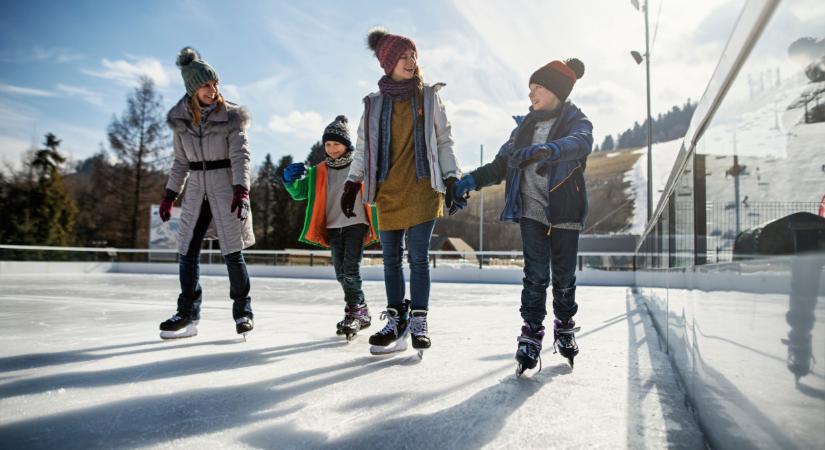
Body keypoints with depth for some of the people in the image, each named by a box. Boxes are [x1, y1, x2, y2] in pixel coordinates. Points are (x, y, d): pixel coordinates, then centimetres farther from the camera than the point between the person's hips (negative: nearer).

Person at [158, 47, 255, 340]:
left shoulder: (231, 116, -6)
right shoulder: (181, 119, 6)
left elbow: (240, 156, -12)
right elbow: (181, 161, 13)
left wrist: (241, 191, -25)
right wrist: (170, 194, 10)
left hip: (225, 186, -4)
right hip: (196, 189, 4)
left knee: (233, 252, -4)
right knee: (188, 251, 2)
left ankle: (242, 311, 10)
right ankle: (187, 315, 11)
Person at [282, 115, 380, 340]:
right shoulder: (319, 172, 10)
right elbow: (299, 192, 11)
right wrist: (289, 180, -9)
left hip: (356, 224, -4)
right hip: (333, 227, 5)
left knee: (350, 271, -13)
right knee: (341, 273, 6)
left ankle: (354, 313, -3)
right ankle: (361, 312, 19)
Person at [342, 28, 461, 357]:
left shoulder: (429, 97, 9)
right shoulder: (375, 104, 11)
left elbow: (444, 141, 9)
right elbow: (362, 147, 13)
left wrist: (451, 180, 0)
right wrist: (352, 185, 4)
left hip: (422, 188, -2)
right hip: (388, 191, 2)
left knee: (418, 258, -4)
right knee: (391, 259, 4)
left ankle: (418, 322, 4)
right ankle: (396, 321, 14)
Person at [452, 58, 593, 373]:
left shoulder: (576, 121, 0)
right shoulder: (525, 126, 13)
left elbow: (582, 143, -25)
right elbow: (501, 165, 13)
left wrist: (548, 149, -46)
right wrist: (471, 180, -3)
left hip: (565, 213, -2)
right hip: (532, 210, 2)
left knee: (564, 277, 7)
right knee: (535, 275, -4)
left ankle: (564, 329, 28)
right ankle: (531, 335, 2)